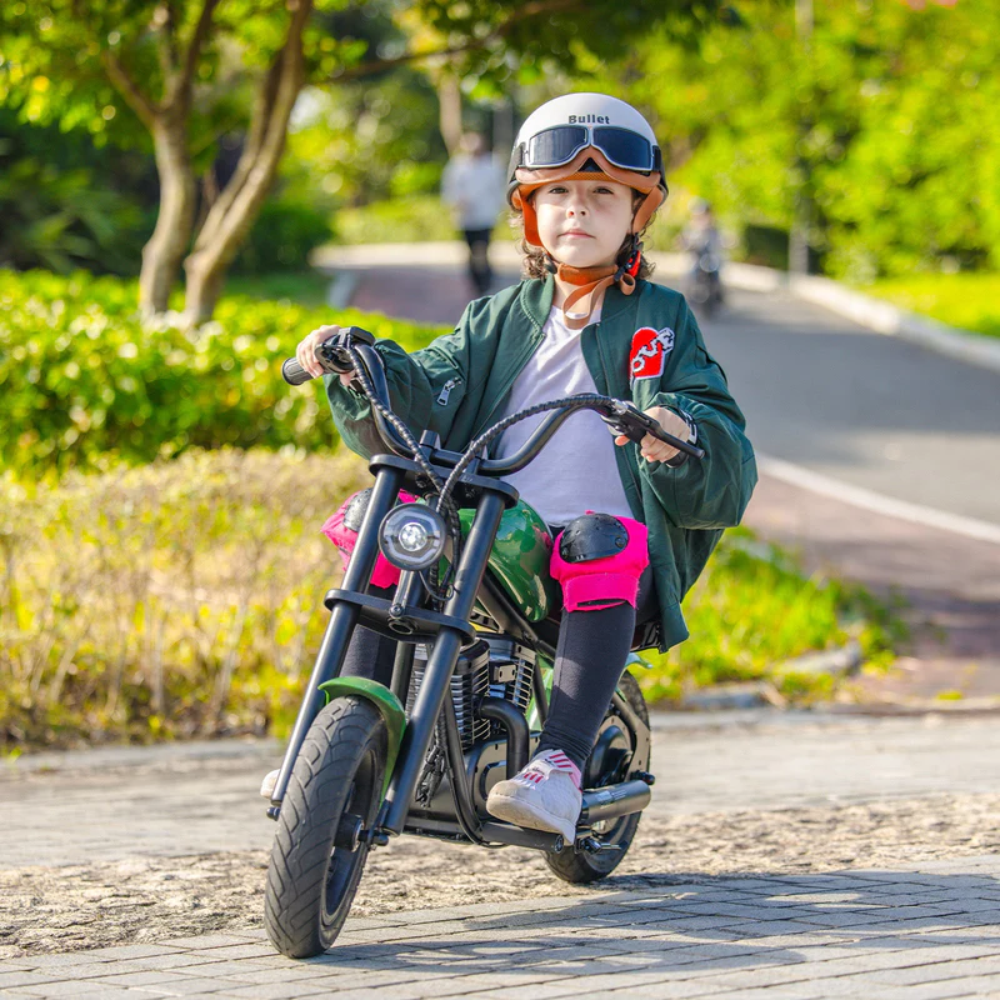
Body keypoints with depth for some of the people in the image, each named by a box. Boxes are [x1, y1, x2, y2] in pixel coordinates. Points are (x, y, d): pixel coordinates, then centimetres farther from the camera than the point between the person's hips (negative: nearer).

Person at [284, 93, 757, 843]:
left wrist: (680, 437, -26)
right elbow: (423, 401, 6)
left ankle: (561, 765, -46)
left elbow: (728, 474, -1)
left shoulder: (662, 319, 10)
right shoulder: (501, 319, 21)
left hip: (615, 546, -4)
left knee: (605, 549, -37)